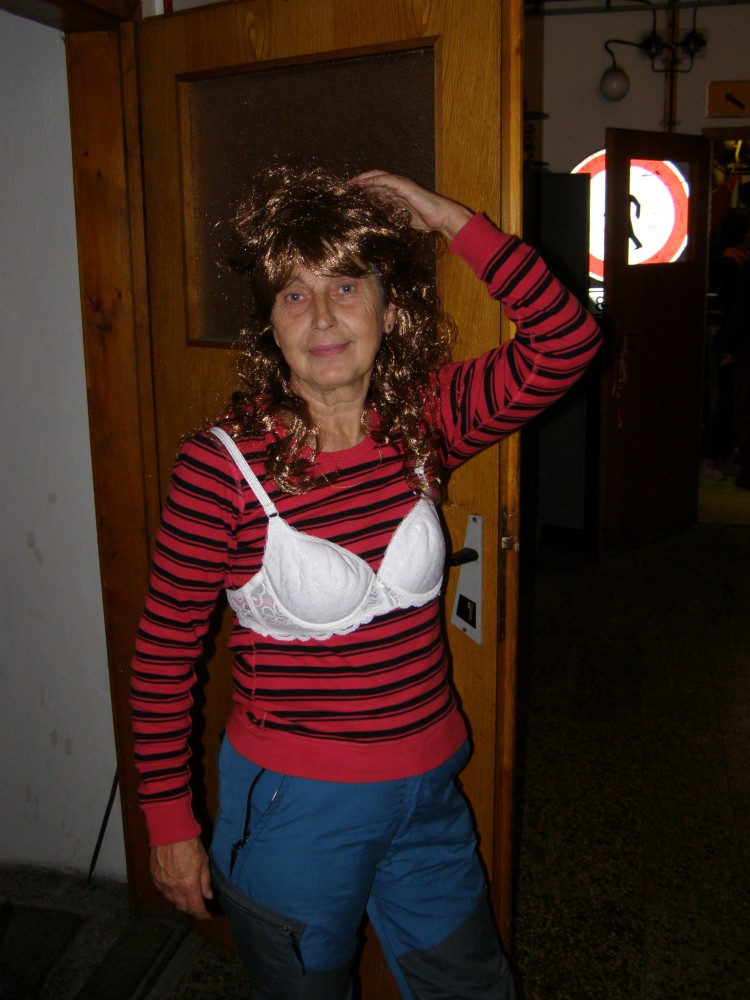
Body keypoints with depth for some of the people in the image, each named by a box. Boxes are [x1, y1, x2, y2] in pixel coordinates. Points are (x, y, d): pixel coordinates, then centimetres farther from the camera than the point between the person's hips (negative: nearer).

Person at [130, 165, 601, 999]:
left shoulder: (425, 423, -7)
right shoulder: (222, 463, -19)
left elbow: (566, 341, -14)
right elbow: (163, 654, -11)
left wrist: (448, 219, -17)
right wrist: (169, 823, -5)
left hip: (427, 790, 4)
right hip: (293, 805, -3)